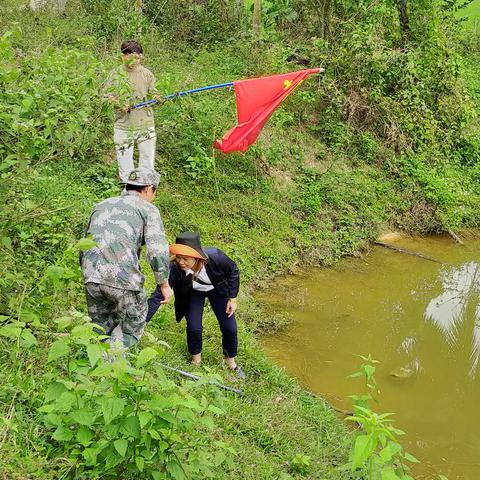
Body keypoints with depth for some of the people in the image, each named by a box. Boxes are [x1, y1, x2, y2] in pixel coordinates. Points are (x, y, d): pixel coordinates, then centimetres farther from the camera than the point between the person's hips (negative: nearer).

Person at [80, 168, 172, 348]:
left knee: (102, 324, 24)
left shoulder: (102, 205, 25)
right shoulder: (148, 209, 8)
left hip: (92, 275, 5)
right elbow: (158, 251, -5)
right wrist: (164, 284, 5)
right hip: (124, 277, -5)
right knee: (132, 326, 15)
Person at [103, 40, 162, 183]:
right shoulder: (115, 74, -2)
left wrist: (158, 98, -11)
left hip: (145, 124, 1)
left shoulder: (146, 74, 3)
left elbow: (152, 93, 12)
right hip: (124, 124, -1)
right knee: (124, 157, 6)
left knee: (148, 157, 6)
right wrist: (119, 105, -17)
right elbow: (106, 95, 1)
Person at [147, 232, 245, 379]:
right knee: (193, 328, -11)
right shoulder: (174, 269, -39)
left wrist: (233, 299, -13)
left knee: (230, 328, 1)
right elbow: (158, 296, -34)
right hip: (193, 294, 0)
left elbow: (233, 271, -18)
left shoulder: (215, 257, -39)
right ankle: (196, 361, 20)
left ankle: (230, 361, 30)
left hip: (218, 290, 0)